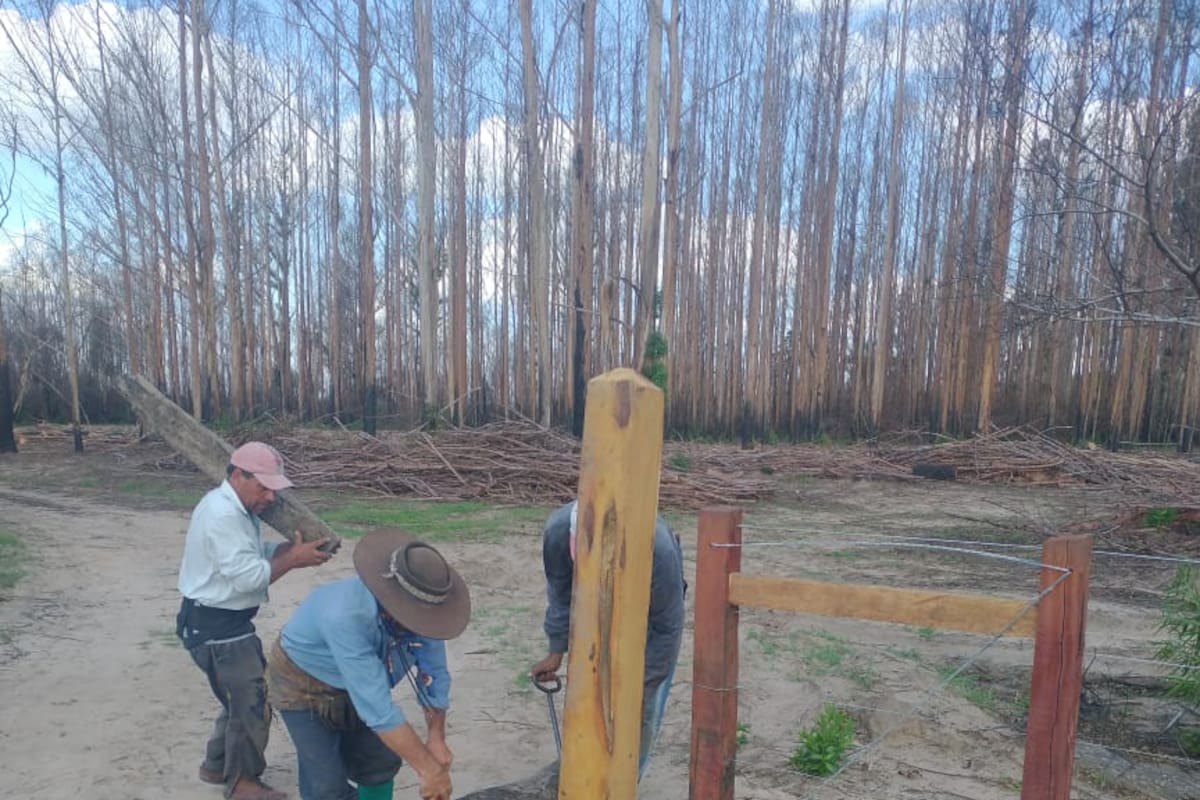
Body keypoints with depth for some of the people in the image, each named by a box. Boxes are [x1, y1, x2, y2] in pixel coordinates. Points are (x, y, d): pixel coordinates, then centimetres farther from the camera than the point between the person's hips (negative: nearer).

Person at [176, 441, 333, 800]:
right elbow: (247, 576, -28)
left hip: (228, 620, 10)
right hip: (215, 625, -10)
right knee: (251, 701, 1)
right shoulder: (222, 514, -26)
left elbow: (255, 553, 7)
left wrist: (296, 547, -8)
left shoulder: (237, 507, 8)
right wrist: (293, 560, -20)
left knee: (242, 697, 23)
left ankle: (217, 765, 40)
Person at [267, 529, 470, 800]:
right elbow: (378, 709, -42)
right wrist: (427, 769, -38)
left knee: (380, 766, 9)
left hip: (361, 683, 5)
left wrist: (436, 738, -15)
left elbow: (433, 675, -11)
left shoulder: (417, 609, -24)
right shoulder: (346, 616, -42)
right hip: (303, 685, -5)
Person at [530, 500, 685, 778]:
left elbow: (667, 626, -26)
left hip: (651, 608, -3)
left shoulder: (658, 549, -43)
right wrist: (556, 652, -9)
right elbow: (560, 595, -14)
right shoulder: (557, 530, -35)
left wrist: (643, 681, -18)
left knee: (643, 708, -4)